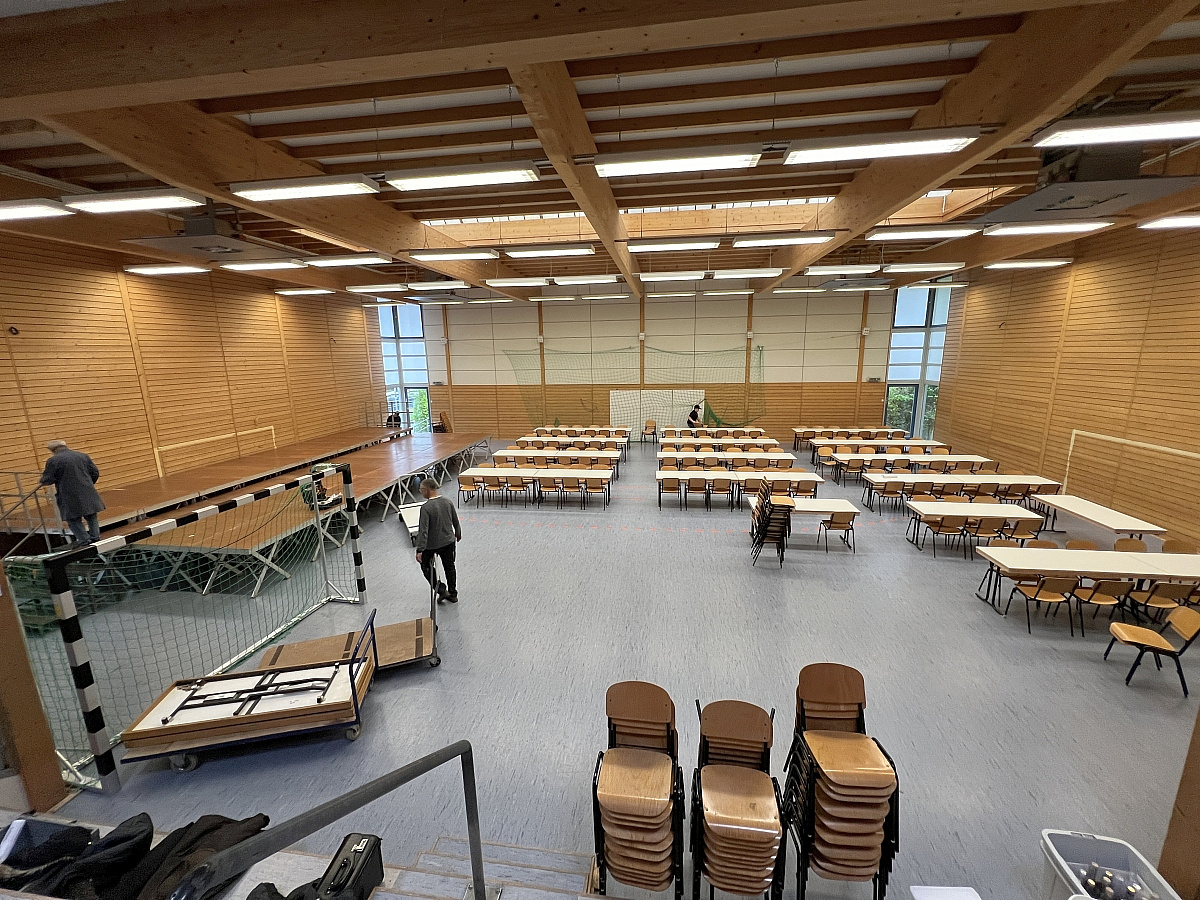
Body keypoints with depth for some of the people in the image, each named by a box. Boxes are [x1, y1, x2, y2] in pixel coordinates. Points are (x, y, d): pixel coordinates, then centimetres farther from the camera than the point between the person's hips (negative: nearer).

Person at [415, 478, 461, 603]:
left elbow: (423, 531, -25)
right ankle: (453, 594, 29)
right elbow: (456, 521, 9)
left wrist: (420, 550, -21)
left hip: (432, 544, -6)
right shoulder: (448, 502, -3)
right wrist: (458, 534, 26)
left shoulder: (426, 507, -23)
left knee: (425, 565, 18)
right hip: (449, 541, 6)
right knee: (449, 567, 18)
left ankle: (441, 589, 11)